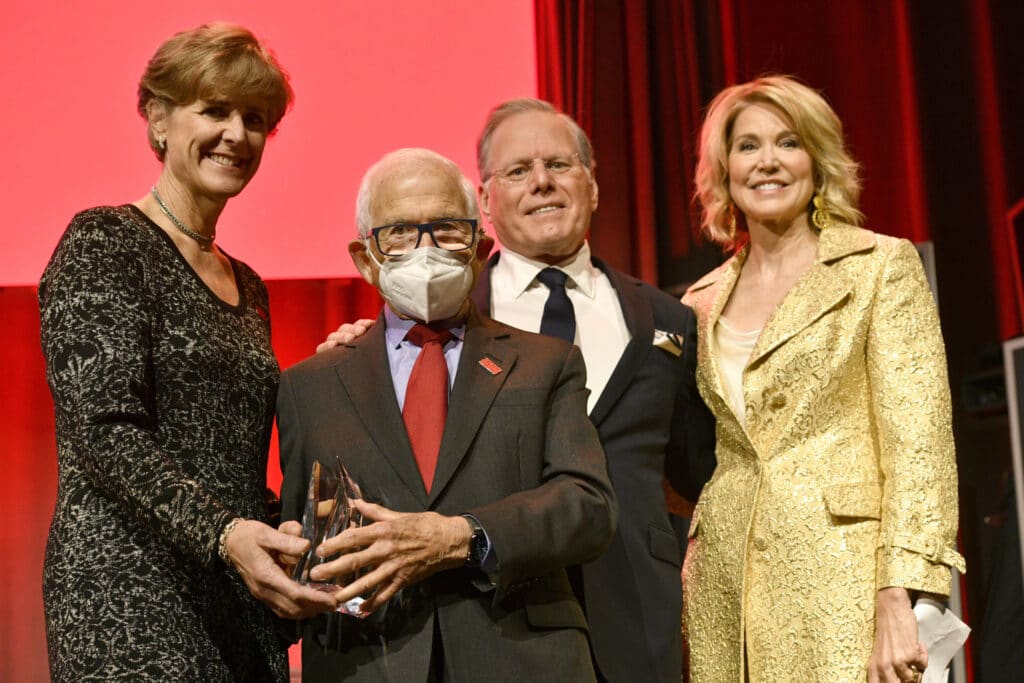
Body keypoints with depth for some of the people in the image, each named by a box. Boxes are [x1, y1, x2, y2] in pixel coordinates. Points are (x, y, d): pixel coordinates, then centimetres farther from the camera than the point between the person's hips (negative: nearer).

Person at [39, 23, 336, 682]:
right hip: (130, 597, -7)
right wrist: (222, 534, -27)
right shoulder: (105, 244, -4)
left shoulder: (247, 287, 18)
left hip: (242, 602, 7)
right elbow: (107, 432, -15)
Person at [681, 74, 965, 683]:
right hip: (727, 597, 4)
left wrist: (898, 601, -16)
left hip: (840, 586, -4)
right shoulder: (704, 302, 13)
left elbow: (919, 444, -8)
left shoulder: (881, 266, 0)